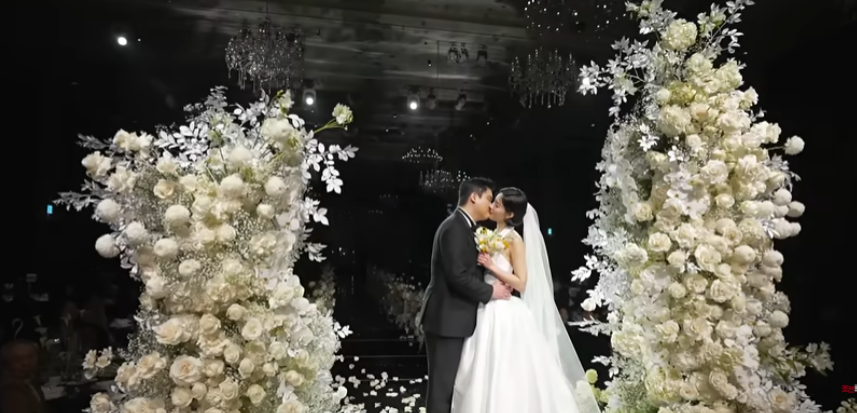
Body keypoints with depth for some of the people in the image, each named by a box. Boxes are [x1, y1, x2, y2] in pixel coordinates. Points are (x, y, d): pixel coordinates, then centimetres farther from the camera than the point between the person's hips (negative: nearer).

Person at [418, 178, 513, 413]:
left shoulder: (461, 227, 15)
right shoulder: (455, 227, -17)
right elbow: (457, 275, -24)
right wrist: (490, 292, -12)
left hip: (451, 317, 10)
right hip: (447, 318, -10)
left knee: (448, 383, 16)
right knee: (442, 384, -1)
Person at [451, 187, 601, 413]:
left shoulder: (514, 240, -11)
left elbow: (521, 283, -15)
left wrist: (492, 267, -18)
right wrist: (479, 262, -1)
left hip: (505, 314, -8)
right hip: (486, 311, 8)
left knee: (505, 378, 2)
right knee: (485, 376, 14)